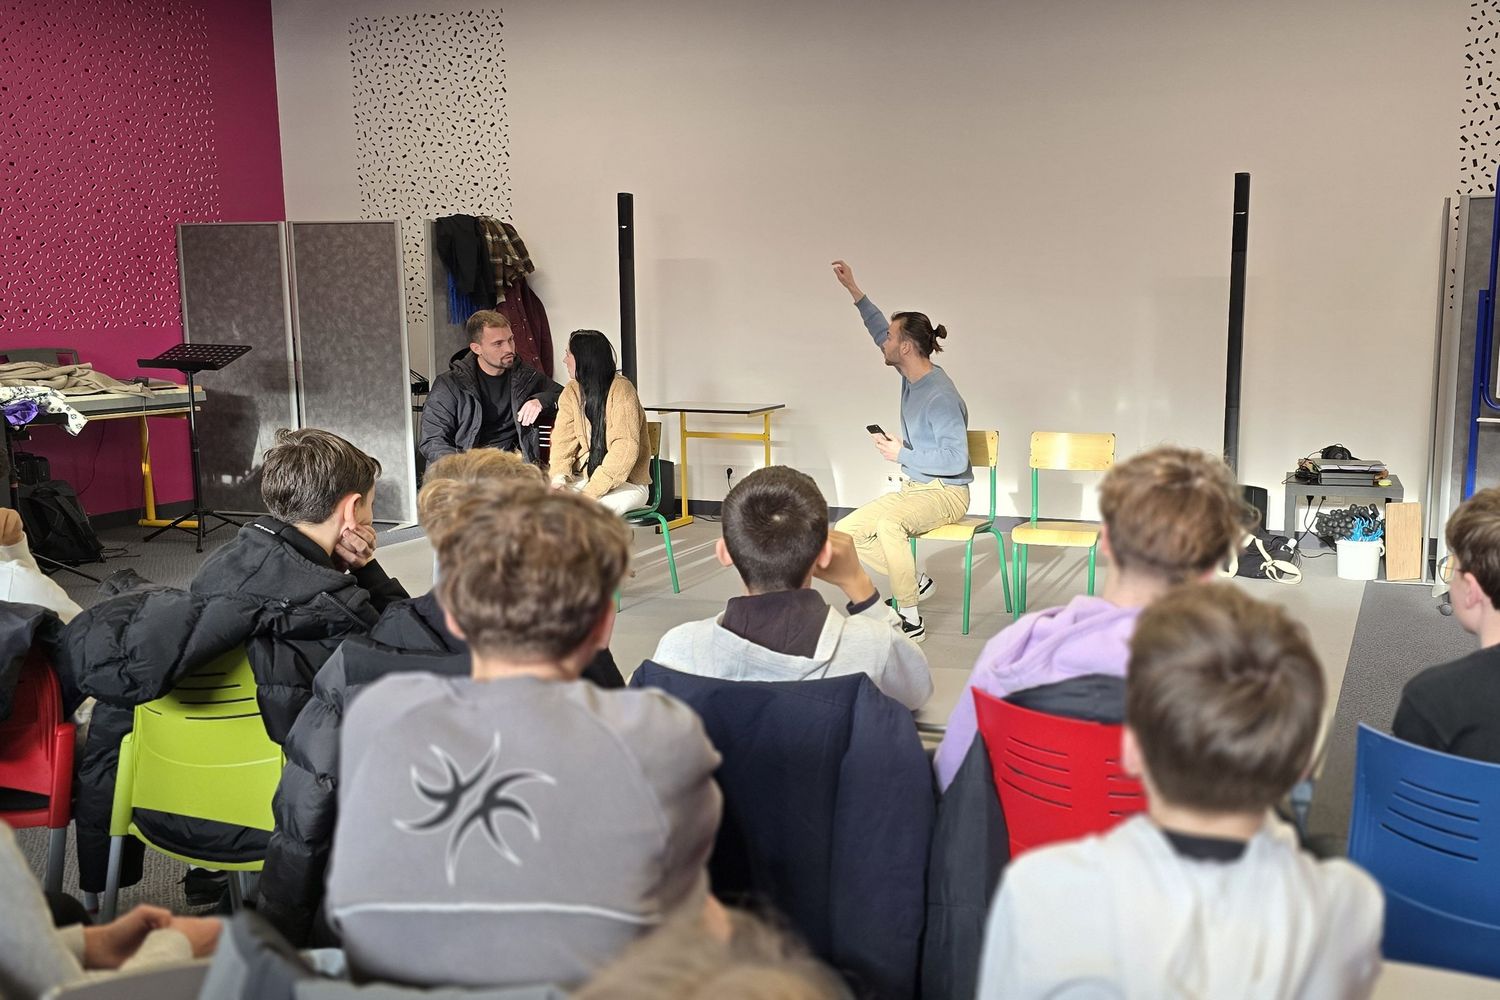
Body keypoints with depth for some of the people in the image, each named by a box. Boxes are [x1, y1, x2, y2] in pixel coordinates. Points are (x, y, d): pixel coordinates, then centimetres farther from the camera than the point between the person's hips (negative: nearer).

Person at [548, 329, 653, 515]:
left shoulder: (621, 390, -13)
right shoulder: (571, 392, 5)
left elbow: (625, 450, -21)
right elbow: (563, 441, 0)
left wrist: (591, 491, -27)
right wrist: (558, 477, -20)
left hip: (627, 483, -5)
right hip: (584, 477, 5)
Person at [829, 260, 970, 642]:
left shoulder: (940, 396, -24)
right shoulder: (911, 375, 3)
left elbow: (955, 460, -27)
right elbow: (880, 329, 19)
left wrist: (902, 454, -22)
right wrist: (853, 289, 17)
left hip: (945, 493, -9)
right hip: (913, 488, 9)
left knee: (888, 524, -39)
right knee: (846, 531, -3)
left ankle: (911, 620, -30)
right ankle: (915, 581, 6)